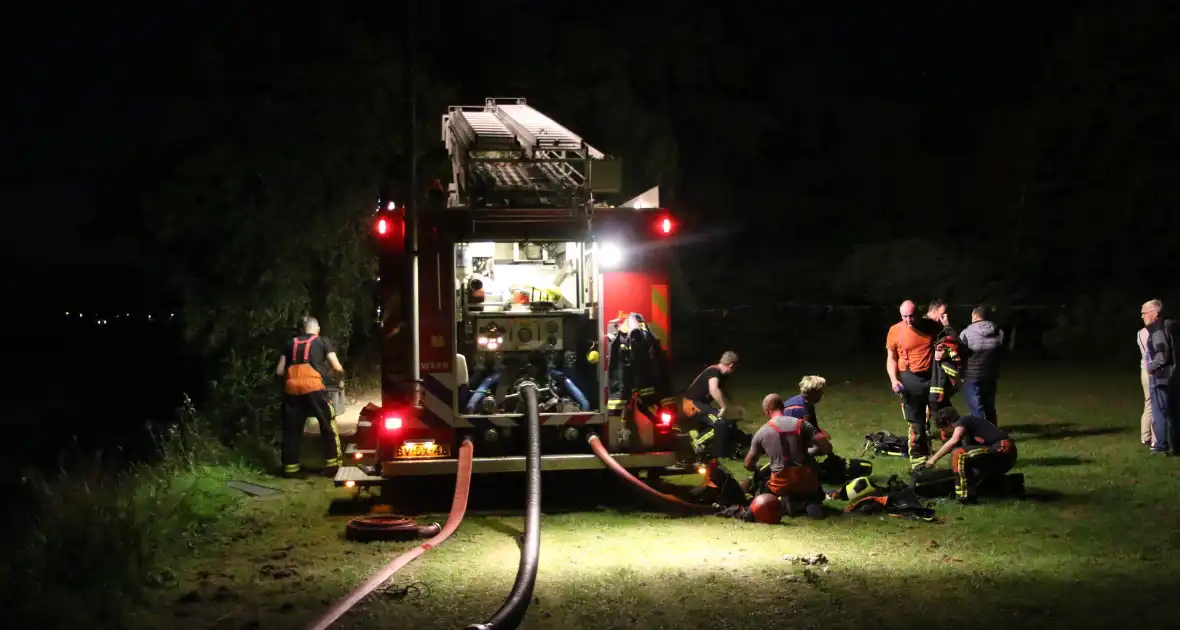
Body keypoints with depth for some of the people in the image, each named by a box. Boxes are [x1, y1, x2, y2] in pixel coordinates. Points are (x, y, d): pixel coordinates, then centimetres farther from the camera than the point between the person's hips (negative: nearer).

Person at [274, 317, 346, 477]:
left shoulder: (290, 344, 23)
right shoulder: (323, 342, 14)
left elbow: (279, 371, 18)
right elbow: (337, 368, 11)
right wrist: (341, 371, 33)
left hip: (291, 389, 3)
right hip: (313, 387, -3)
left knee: (291, 429, 13)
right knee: (328, 425, 8)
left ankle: (290, 467, 14)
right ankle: (333, 464, 4)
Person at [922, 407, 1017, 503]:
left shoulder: (962, 421, -3)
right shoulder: (970, 422, 25)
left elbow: (953, 441, -23)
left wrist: (933, 459, -18)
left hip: (1001, 449, -10)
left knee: (958, 453, -20)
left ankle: (965, 495, -17)